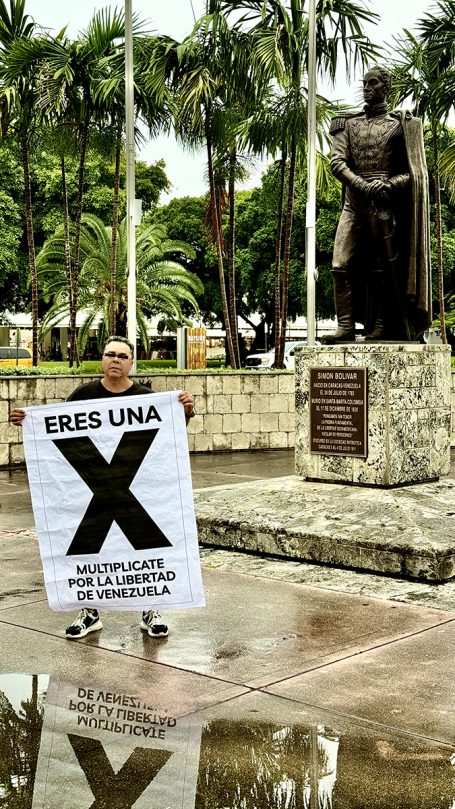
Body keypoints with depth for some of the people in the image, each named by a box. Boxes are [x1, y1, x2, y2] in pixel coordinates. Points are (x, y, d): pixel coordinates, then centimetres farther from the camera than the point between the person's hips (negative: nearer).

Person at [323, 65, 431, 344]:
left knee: (384, 268, 1)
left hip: (386, 205, -3)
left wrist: (389, 184, -15)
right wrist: (363, 184, -14)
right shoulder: (348, 124, 15)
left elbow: (414, 171, 4)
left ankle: (382, 329, 6)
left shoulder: (400, 125, 7)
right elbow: (337, 161, 2)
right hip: (354, 203, 3)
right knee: (341, 266, -9)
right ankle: (346, 327, -7)